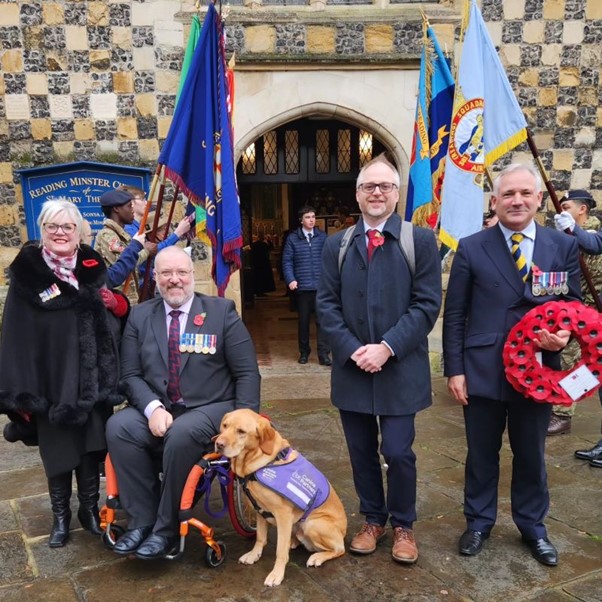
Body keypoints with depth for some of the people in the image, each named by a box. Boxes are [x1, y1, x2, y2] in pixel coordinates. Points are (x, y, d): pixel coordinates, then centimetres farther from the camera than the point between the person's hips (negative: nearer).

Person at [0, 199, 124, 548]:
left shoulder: (93, 267, 5)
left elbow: (115, 318, 17)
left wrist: (118, 304, -7)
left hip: (92, 379, 3)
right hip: (51, 381, -2)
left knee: (91, 445, 8)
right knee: (58, 451, 7)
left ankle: (90, 508, 26)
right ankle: (61, 515, 26)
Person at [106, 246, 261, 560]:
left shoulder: (222, 311, 0)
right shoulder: (140, 315, 7)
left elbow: (247, 373, -2)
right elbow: (131, 374, 3)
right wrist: (153, 408, -17)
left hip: (211, 409, -3)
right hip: (157, 409, 3)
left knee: (182, 434, -33)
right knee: (118, 426, -24)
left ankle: (166, 529, -13)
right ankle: (141, 520, -11)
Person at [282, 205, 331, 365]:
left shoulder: (323, 237, 3)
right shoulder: (292, 238, 2)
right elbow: (287, 261, 0)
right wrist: (291, 279, -12)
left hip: (321, 286, 0)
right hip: (302, 286, 0)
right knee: (303, 320, 12)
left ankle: (323, 354, 2)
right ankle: (304, 352, 26)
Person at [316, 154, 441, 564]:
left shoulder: (421, 240, -1)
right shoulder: (337, 245, 9)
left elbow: (427, 303, -7)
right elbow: (327, 304, 4)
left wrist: (387, 347, -16)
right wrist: (351, 349, -10)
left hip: (400, 369, -3)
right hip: (351, 367, 3)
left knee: (398, 452, 0)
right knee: (362, 452, 12)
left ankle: (403, 525, 25)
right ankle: (373, 520, 33)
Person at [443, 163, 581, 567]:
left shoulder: (564, 247, 3)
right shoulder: (472, 248, -2)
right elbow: (455, 315, -2)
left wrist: (565, 333, -16)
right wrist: (454, 369, -7)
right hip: (484, 370, -1)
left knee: (531, 454, 17)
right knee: (482, 454, 13)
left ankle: (533, 526, 38)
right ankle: (479, 522, 34)